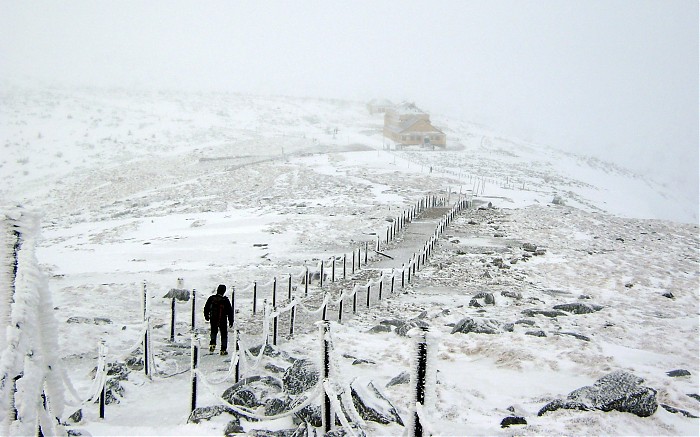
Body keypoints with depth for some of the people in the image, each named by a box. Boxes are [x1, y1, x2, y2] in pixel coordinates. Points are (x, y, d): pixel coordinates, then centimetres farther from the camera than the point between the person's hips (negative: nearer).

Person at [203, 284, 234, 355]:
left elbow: (206, 308, 6)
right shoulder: (225, 300, -14)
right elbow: (230, 311, -9)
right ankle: (223, 350, 12)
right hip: (222, 321, -3)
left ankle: (212, 343, 5)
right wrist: (231, 321, 2)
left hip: (213, 320, 3)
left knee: (214, 331, 27)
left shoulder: (211, 298, -6)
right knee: (224, 334, 12)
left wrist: (206, 316, 23)